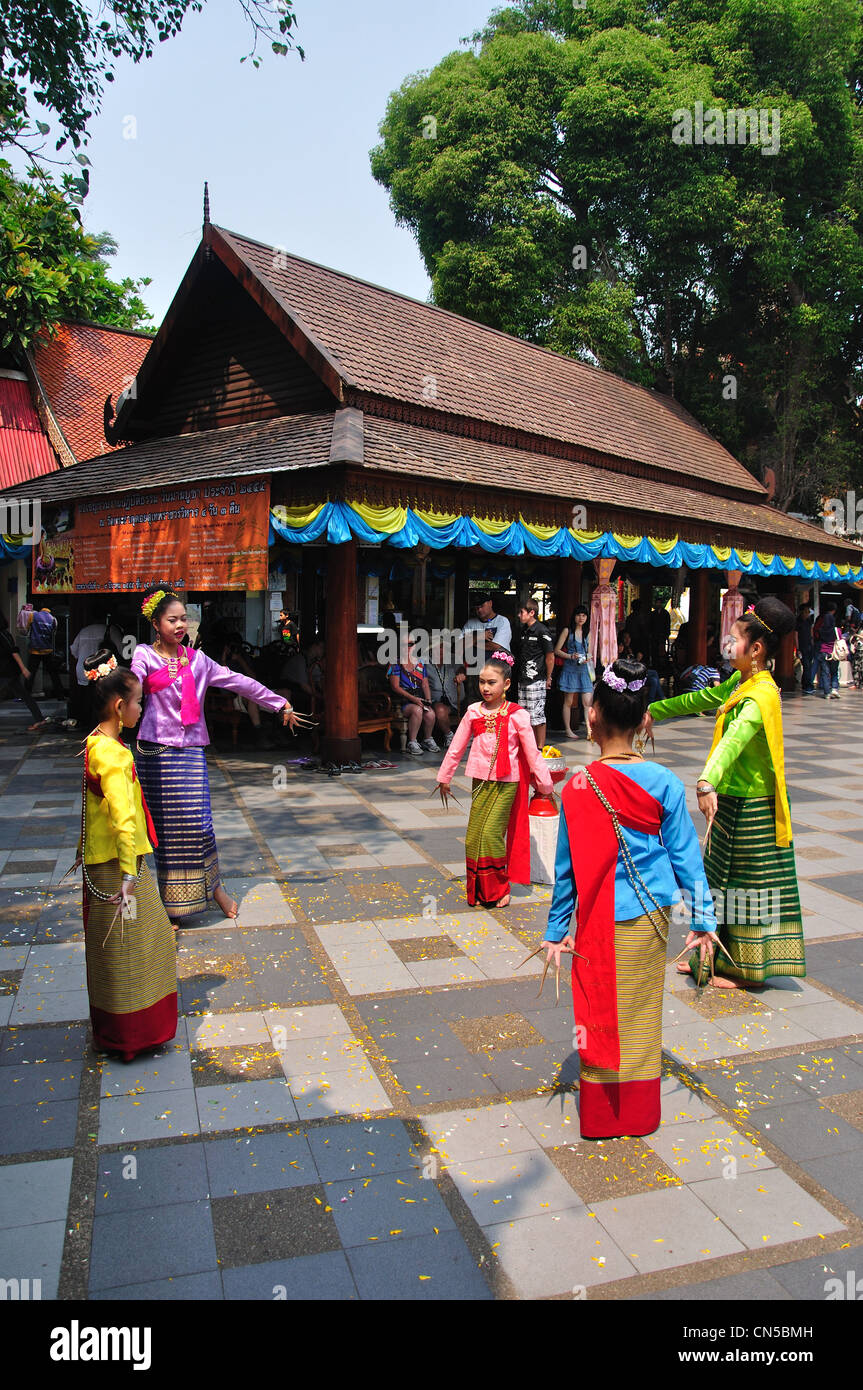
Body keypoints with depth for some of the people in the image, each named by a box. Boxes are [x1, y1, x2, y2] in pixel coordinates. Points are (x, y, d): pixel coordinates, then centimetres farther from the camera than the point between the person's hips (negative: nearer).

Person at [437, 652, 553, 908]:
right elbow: (456, 747, 13)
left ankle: (498, 890, 8)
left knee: (491, 832, -11)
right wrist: (444, 777, 18)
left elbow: (532, 752, 0)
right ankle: (477, 890, 19)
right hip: (481, 781, 4)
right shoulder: (473, 712, 4)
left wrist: (545, 784, 3)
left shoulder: (516, 715, -5)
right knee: (474, 836, 3)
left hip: (506, 783, -4)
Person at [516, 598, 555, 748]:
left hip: (536, 681, -8)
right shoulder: (524, 630, 14)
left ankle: (540, 748, 5)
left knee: (537, 716, -4)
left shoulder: (541, 631, -10)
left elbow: (550, 656, -9)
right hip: (523, 680, 8)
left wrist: (548, 678, -5)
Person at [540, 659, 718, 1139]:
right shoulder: (664, 783, -10)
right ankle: (640, 1114, 31)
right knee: (641, 1011, 17)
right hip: (650, 916, 2)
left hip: (600, 920, -2)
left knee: (600, 1013, 13)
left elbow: (567, 868, -7)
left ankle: (602, 1116, 26)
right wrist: (704, 918, 7)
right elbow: (686, 856, -3)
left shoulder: (578, 787, -15)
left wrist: (557, 929, 3)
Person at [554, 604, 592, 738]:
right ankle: (567, 730, 13)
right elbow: (557, 650, -2)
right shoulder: (567, 631, -1)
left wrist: (587, 658, 1)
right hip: (570, 670, -4)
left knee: (587, 702, -4)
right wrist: (570, 656, -16)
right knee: (568, 702, 5)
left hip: (584, 670, 4)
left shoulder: (587, 633, 12)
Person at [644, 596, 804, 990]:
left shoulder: (760, 695, -24)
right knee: (723, 881, 17)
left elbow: (736, 737, -42)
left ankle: (747, 970, 16)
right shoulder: (740, 682, 6)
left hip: (750, 807, -9)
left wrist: (707, 782, -57)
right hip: (732, 800, 9)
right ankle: (718, 957, 30)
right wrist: (654, 711, 31)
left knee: (746, 886, 2)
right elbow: (701, 699, 22)